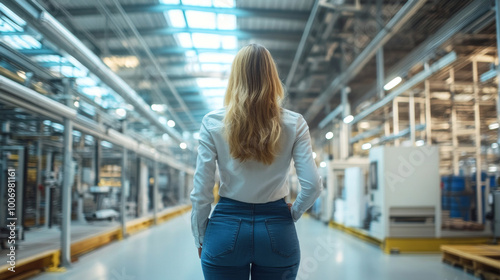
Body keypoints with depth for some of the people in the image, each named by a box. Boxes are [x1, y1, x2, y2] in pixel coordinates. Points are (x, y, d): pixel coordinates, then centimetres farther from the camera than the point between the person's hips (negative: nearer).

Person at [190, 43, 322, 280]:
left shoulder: (213, 122, -5)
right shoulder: (294, 123, -3)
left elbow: (201, 191, -5)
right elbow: (312, 185, -7)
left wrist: (200, 238, 7)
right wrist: (292, 213, 11)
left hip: (226, 229, 0)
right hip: (277, 233, 1)